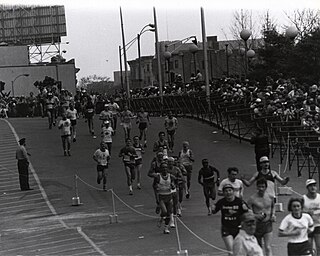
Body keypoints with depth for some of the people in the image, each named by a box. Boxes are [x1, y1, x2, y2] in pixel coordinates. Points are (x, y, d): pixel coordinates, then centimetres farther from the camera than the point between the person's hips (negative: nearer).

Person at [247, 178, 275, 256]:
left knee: (268, 247, -9)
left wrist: (273, 214, 4)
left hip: (268, 224, 1)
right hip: (257, 225, -1)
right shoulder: (252, 199, -10)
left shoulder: (270, 197, 1)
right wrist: (256, 216, -25)